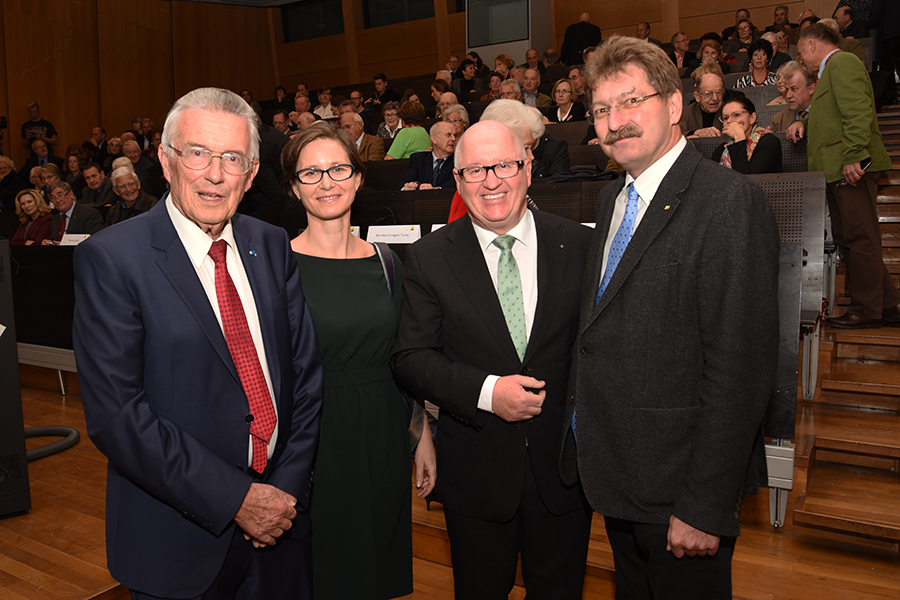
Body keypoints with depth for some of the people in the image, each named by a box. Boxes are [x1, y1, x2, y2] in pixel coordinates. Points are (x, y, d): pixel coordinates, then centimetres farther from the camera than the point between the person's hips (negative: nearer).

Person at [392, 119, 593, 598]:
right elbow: (410, 357, -7)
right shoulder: (429, 257, -5)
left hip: (563, 462, 1)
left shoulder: (580, 245, -3)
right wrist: (486, 390, -21)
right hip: (475, 465, 0)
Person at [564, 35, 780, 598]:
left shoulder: (731, 201, -18)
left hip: (677, 489, -7)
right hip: (615, 477, 8)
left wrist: (705, 507, -21)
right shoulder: (612, 198, 9)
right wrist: (584, 439, 10)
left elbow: (741, 366, -22)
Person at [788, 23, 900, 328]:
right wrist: (804, 123, 13)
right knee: (846, 237, 11)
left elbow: (858, 112, -19)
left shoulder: (842, 62, -6)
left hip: (852, 168, -11)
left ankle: (866, 311, 1)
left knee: (860, 238, -6)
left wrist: (854, 157, -26)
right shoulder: (830, 70, 27)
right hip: (838, 171, 11)